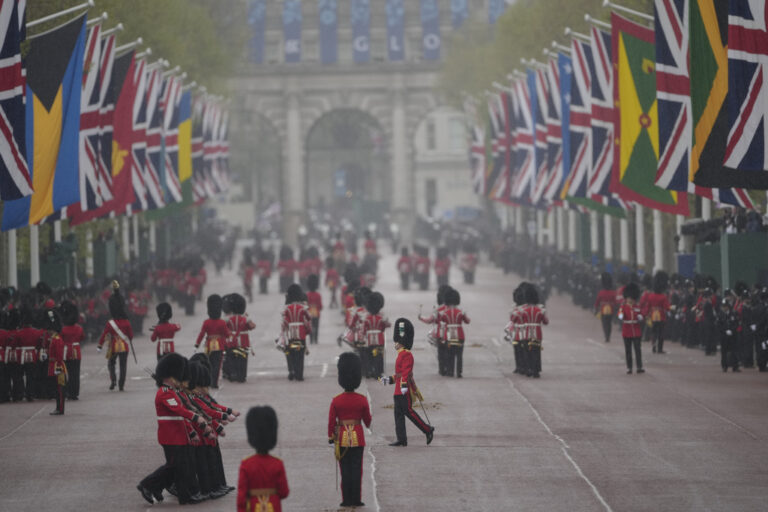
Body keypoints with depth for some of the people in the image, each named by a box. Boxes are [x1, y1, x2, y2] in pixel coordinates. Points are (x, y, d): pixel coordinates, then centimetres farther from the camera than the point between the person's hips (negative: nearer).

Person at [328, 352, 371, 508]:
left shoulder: (336, 401, -7)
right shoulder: (362, 400, -6)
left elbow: (331, 422, -4)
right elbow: (367, 420, 4)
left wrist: (331, 438, 8)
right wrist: (368, 425, 27)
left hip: (342, 438, 0)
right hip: (358, 438, 0)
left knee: (345, 470, 6)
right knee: (356, 469, 4)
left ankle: (346, 500, 6)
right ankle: (356, 500, 4)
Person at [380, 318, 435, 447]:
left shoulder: (407, 355, -12)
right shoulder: (401, 355, 19)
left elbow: (406, 371, -22)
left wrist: (404, 386, -29)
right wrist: (389, 379, 20)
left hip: (405, 390, -10)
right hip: (399, 391, 10)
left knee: (408, 411, -9)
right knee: (398, 413, 6)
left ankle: (428, 430, 0)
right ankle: (401, 439, 6)